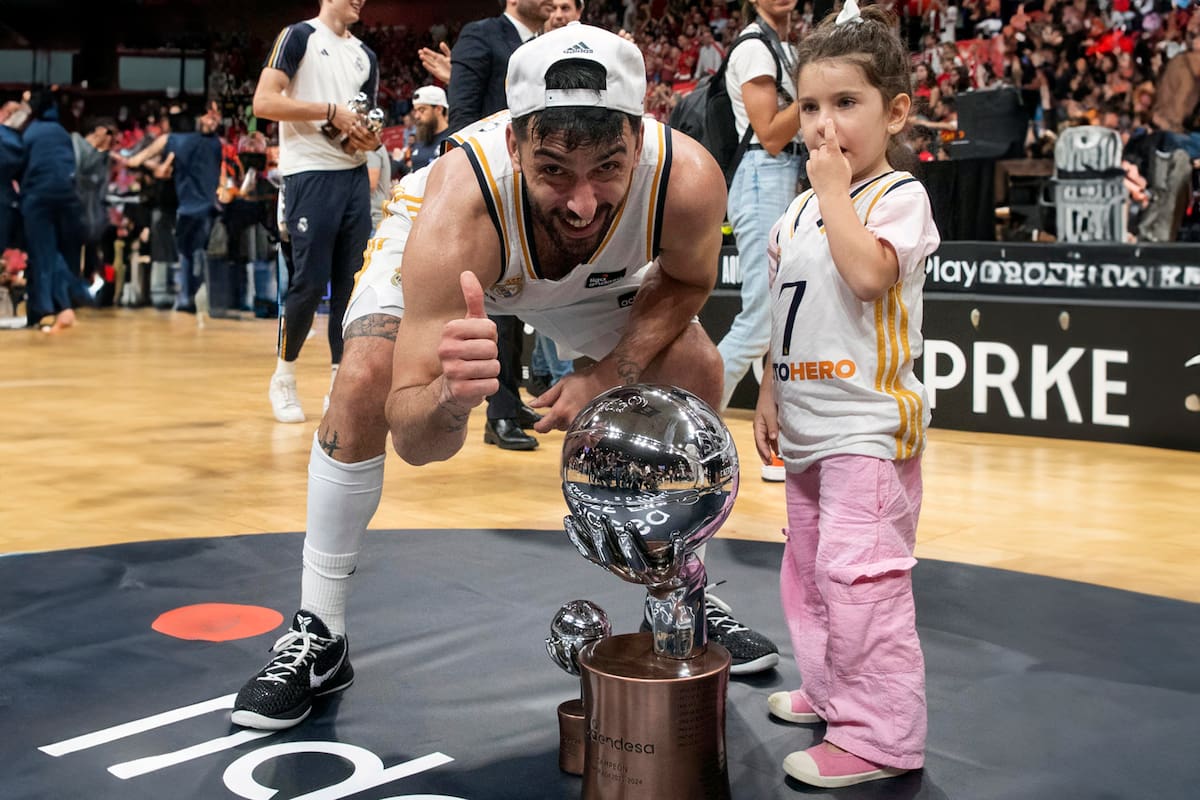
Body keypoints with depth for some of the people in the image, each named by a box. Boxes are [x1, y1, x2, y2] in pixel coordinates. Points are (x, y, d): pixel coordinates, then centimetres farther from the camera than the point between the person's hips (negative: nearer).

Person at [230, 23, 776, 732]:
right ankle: (318, 637, -6)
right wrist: (448, 398, -69)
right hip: (453, 268, -3)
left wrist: (609, 375, -24)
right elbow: (412, 439, -46)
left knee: (697, 374, -8)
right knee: (364, 384, -24)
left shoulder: (688, 181, -39)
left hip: (601, 271, 3)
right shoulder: (456, 207, -46)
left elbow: (686, 280, -11)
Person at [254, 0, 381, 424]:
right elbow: (264, 102, -12)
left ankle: (340, 384, 13)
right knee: (310, 283, -5)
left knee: (353, 283, 5)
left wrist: (370, 139, 0)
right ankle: (283, 377, 14)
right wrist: (331, 111, -18)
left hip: (355, 176, 7)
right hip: (310, 176, -7)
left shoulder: (365, 56, 17)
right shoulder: (299, 36, -3)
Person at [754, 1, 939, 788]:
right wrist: (769, 392, 14)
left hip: (868, 423, -9)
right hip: (808, 423, 9)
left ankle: (881, 736, -5)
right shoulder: (799, 211, 13)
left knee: (859, 574, -13)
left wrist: (835, 188, -18)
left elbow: (867, 272, -28)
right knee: (809, 568, 18)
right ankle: (832, 692, 34)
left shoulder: (900, 197, -8)